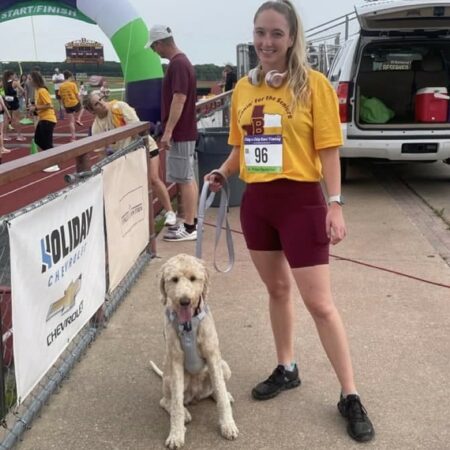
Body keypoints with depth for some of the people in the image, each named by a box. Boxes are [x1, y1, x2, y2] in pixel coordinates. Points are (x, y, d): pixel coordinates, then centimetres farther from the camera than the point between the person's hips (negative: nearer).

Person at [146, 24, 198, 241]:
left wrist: (168, 131, -23)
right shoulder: (182, 61, 14)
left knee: (184, 179, -5)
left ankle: (189, 228, 1)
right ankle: (191, 222, 21)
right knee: (188, 178, 13)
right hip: (185, 131, 10)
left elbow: (179, 100, -23)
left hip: (179, 133, -10)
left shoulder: (178, 64, -17)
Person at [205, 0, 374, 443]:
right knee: (276, 289, 18)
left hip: (301, 202, -5)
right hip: (256, 202, 5)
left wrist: (335, 203, -15)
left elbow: (328, 149, -9)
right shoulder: (243, 88, 7)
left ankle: (350, 397, 13)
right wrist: (223, 173, 1)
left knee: (319, 302, -1)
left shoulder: (313, 84, -8)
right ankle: (286, 369, 37)